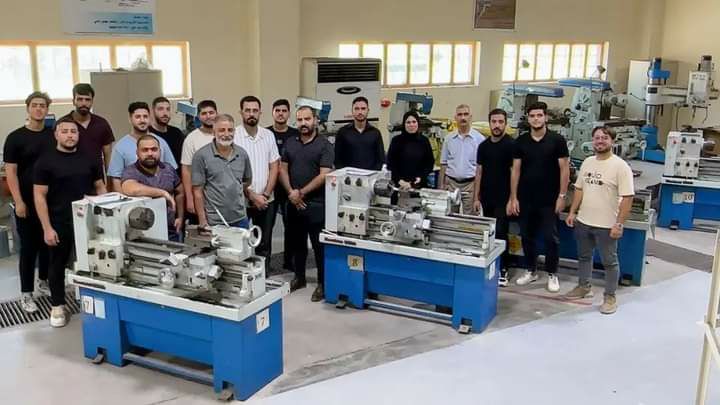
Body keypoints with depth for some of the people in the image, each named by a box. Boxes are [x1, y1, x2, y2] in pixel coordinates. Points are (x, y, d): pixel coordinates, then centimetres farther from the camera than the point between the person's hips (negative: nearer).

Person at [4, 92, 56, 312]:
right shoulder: (15, 137, -6)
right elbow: (10, 172, -8)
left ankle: (44, 281, 32)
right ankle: (26, 293, 11)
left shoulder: (54, 135, 5)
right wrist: (18, 201, -14)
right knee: (29, 246, 1)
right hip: (28, 203, -4)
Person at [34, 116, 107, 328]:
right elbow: (39, 196, -7)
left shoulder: (89, 159, 4)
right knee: (58, 264, 10)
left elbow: (100, 188, 10)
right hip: (59, 224, -2)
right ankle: (57, 307, 23)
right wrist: (47, 228, -12)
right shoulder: (46, 162, -5)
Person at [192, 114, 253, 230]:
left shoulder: (242, 154, 5)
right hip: (214, 222, -4)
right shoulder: (201, 155, -7)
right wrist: (203, 222, -10)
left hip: (240, 219, 4)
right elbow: (197, 191, -7)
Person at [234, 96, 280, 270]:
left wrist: (265, 195, -5)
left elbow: (274, 167, 5)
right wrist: (252, 196, -12)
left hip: (266, 201, 4)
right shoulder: (233, 136, -7)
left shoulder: (268, 135, 6)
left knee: (264, 245, 11)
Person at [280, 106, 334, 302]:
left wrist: (301, 193, -13)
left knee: (319, 245, 1)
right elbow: (283, 169, 9)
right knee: (297, 242, 16)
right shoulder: (290, 143, 9)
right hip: (293, 203, 5)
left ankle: (322, 283, 12)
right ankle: (299, 277, 30)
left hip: (316, 204, -5)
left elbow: (324, 175, -14)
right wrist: (291, 193, -6)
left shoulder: (324, 145, -7)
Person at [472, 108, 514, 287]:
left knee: (500, 234, -5)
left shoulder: (511, 145, -7)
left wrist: (512, 198, -12)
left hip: (503, 199, -5)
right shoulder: (483, 146, 9)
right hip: (486, 198, 5)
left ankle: (502, 270, 5)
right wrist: (476, 198, 7)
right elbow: (479, 172, 11)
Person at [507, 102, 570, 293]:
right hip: (525, 199, 3)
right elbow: (516, 170, 3)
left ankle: (552, 274, 16)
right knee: (527, 236, 11)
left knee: (551, 237, 2)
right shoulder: (521, 141, 2)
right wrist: (513, 197, -1)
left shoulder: (557, 140, -5)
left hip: (549, 199, -3)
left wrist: (562, 195, -9)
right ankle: (530, 271, 25)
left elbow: (564, 168, -4)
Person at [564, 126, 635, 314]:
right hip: (583, 222, 6)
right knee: (584, 256, 20)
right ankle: (584, 287, 37)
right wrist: (572, 212, 9)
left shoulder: (620, 166, -14)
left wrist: (619, 223, -20)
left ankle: (610, 297, 19)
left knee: (610, 262, 7)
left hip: (606, 225, -6)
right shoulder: (587, 162, 6)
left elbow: (627, 197, -17)